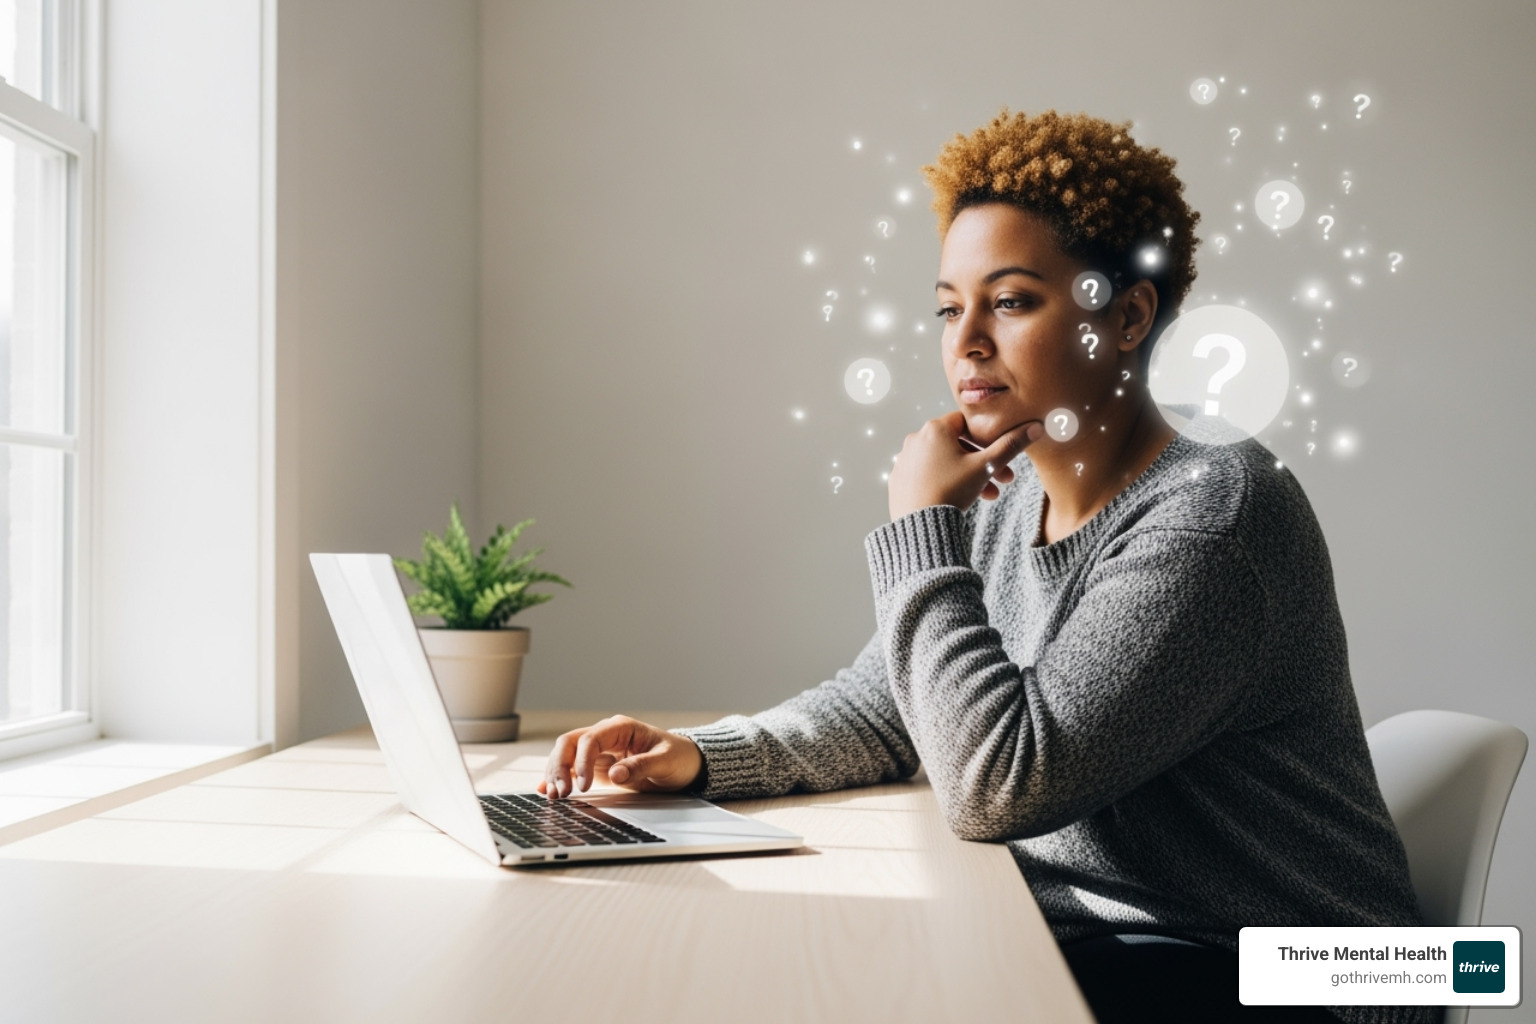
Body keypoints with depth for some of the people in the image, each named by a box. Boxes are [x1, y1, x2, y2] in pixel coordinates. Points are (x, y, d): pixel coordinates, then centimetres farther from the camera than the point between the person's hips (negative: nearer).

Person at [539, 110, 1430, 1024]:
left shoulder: (1217, 512, -22)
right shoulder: (1007, 507, 4)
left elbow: (995, 787, -29)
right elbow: (880, 708, 10)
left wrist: (922, 530, -21)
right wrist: (699, 756, -6)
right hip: (1080, 938, 7)